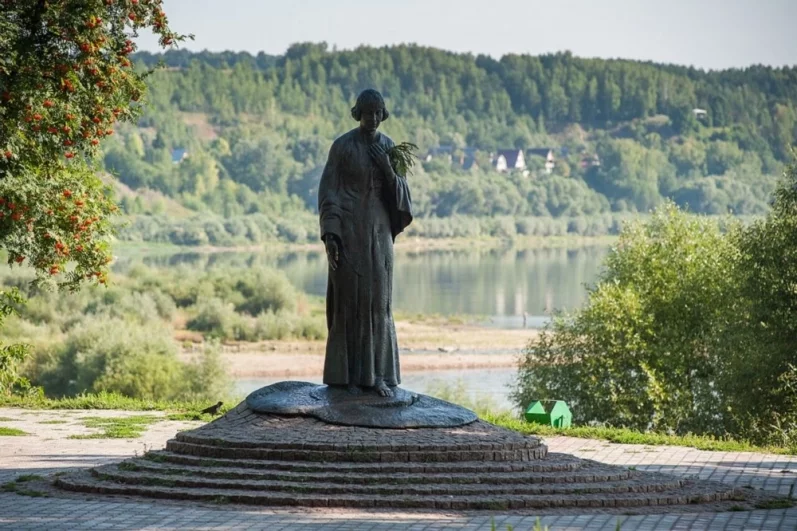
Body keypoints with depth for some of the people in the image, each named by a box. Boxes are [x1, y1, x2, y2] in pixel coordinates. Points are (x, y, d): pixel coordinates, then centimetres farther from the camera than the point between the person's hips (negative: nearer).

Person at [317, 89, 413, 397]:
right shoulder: (341, 146, -6)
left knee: (378, 300, 3)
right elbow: (328, 192, -7)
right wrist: (328, 234, -16)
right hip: (348, 229, -4)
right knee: (349, 298, -2)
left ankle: (375, 374, 11)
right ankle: (346, 374, 7)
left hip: (378, 230, 5)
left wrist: (387, 167, -14)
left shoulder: (389, 147, 8)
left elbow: (399, 192, 6)